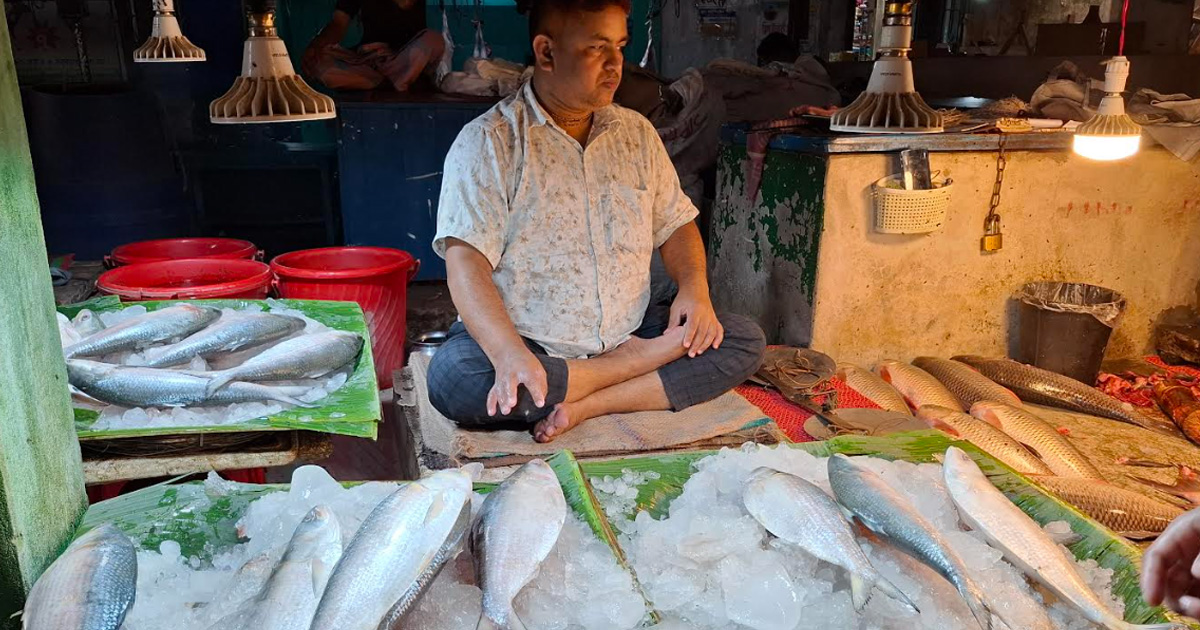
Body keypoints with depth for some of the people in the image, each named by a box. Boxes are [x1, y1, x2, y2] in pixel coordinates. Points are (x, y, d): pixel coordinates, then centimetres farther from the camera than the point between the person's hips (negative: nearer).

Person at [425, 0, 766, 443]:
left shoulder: (636, 132, 10)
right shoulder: (487, 141, -8)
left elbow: (675, 224, 16)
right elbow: (466, 262, -17)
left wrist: (694, 286, -7)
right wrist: (509, 353, -34)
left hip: (627, 331, 5)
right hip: (525, 340, -4)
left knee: (744, 341, -12)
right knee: (452, 378, -34)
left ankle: (589, 404, -21)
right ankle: (634, 362, -19)